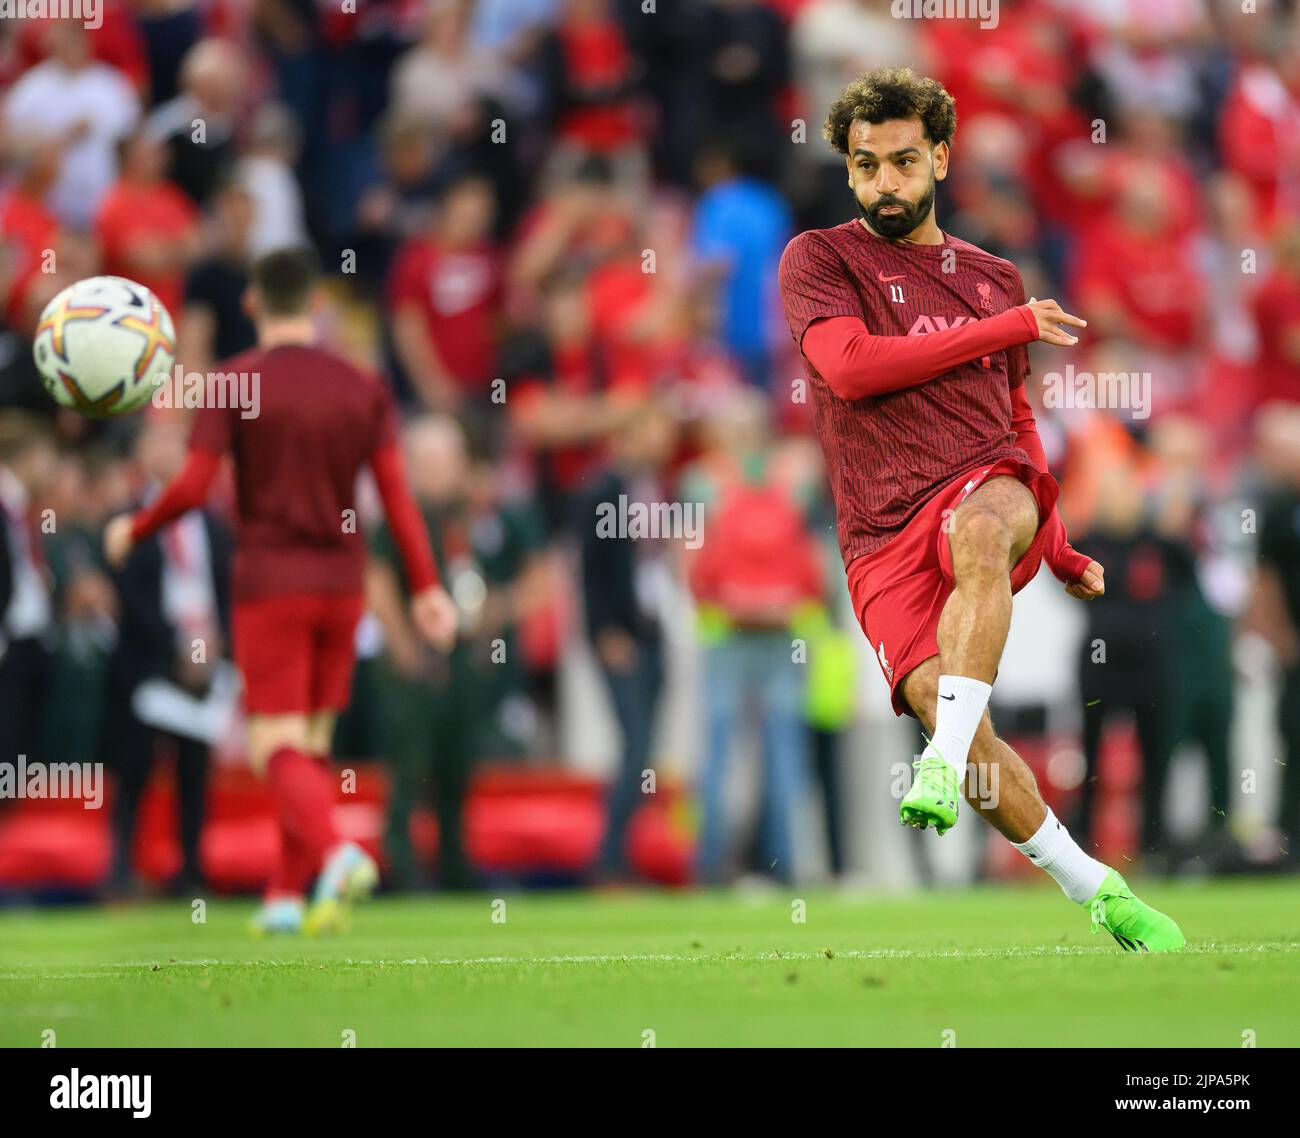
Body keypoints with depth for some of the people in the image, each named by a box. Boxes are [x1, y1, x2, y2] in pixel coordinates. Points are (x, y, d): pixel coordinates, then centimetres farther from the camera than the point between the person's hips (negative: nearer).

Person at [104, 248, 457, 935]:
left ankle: (336, 853, -32)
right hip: (341, 583, 4)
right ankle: (286, 896, 14)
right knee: (312, 742, 14)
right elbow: (397, 495, -2)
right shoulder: (361, 389, 4)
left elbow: (192, 489, -11)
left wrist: (133, 530, 6)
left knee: (278, 747, -6)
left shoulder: (235, 382, -6)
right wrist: (426, 586, -1)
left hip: (269, 582, -4)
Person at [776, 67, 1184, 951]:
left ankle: (945, 765, -43)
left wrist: (1059, 550, 24)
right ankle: (1094, 888, -11)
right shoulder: (820, 260, 10)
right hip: (884, 538, -1)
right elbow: (849, 365, -8)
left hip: (989, 486, 1)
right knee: (938, 703, -22)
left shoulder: (995, 279, 22)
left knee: (979, 532, -38)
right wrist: (1007, 327, -4)